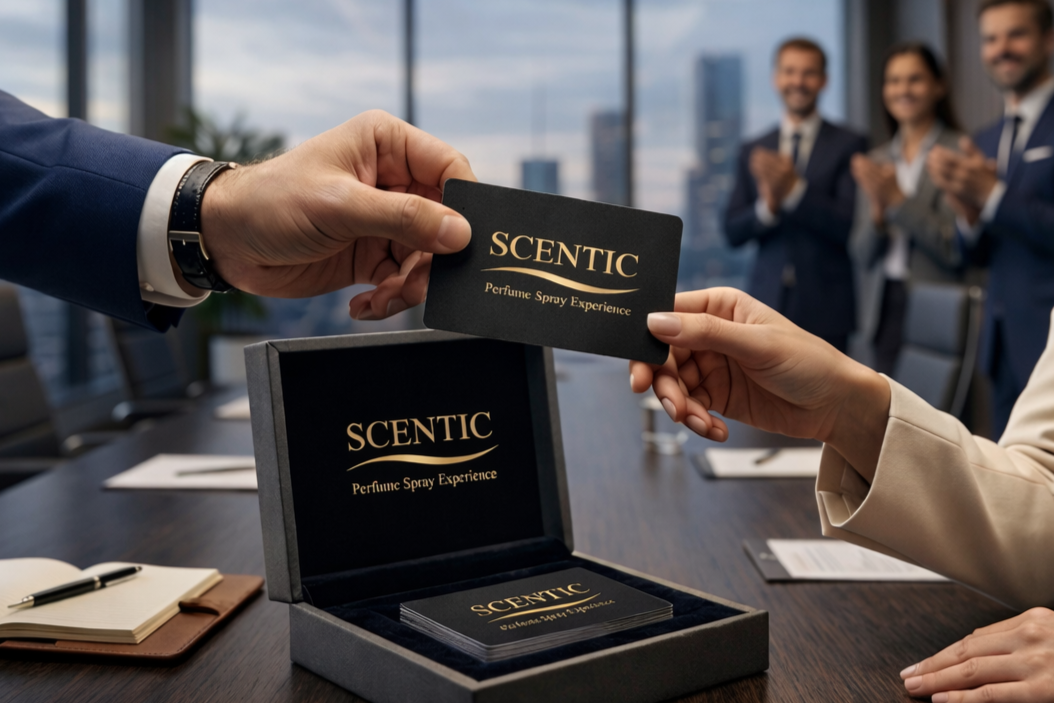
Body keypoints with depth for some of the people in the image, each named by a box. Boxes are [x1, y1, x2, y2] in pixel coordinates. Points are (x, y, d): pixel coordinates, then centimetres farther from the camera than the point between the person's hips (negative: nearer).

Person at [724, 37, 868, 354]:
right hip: (768, 304, 3)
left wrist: (795, 189, -19)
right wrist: (767, 207, -14)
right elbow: (733, 232, 7)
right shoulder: (753, 152, 11)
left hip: (825, 309, -3)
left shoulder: (849, 146, 1)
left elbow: (850, 226, -8)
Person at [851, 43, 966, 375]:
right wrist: (877, 214, -8)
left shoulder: (959, 152, -5)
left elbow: (957, 248, -12)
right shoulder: (877, 160, 12)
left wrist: (898, 200, -15)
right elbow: (866, 255, 11)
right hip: (884, 307, 5)